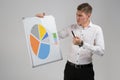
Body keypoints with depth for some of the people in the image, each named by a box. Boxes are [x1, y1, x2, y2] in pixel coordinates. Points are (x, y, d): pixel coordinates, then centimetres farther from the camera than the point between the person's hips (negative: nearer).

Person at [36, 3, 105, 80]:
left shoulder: (96, 29, -5)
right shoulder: (72, 28, 4)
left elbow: (101, 51, -15)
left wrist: (82, 43, -25)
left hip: (86, 70, -2)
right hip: (70, 68, 3)